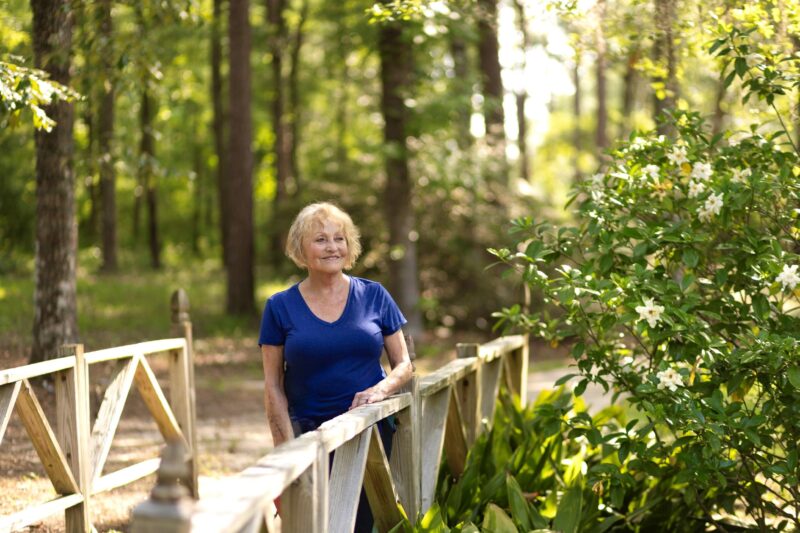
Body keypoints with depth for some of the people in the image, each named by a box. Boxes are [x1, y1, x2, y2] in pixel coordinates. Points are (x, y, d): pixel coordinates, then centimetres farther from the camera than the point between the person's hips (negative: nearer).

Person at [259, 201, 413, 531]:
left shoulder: (374, 296, 5)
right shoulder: (280, 307, 2)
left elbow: (403, 364, 9)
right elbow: (273, 387, 1)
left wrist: (380, 390, -12)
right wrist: (288, 448, -8)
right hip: (309, 433, -1)